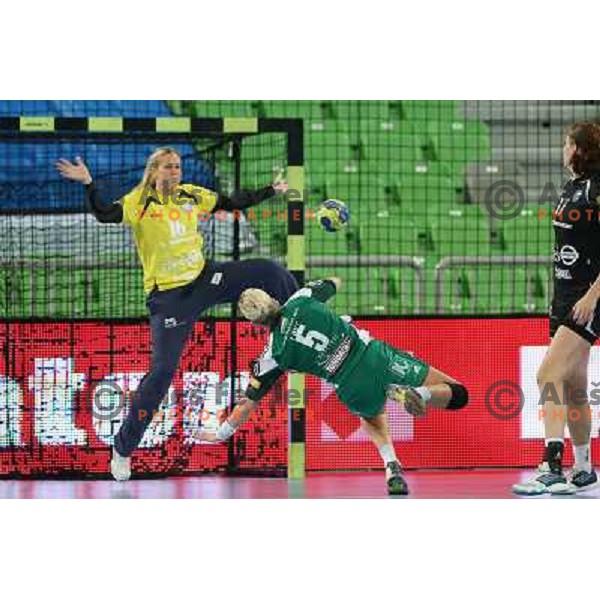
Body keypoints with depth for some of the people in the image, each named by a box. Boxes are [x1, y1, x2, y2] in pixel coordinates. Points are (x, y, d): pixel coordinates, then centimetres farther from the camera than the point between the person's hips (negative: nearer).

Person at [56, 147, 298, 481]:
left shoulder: (191, 195, 4)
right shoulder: (139, 202, -10)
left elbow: (233, 203, 17)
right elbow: (105, 214, -27)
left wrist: (271, 191, 21)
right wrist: (88, 184, -42)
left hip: (204, 279, 5)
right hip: (168, 296, -5)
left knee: (270, 272, -2)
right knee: (163, 369, -12)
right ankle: (123, 449, 0)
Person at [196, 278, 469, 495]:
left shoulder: (275, 354, -2)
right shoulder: (302, 299, 1)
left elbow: (250, 399, 4)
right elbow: (333, 283, 24)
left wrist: (222, 433, 16)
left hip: (353, 389, -1)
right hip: (376, 356, 1)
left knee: (372, 418, 38)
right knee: (456, 395, 10)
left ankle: (392, 466, 11)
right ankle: (419, 395, -23)